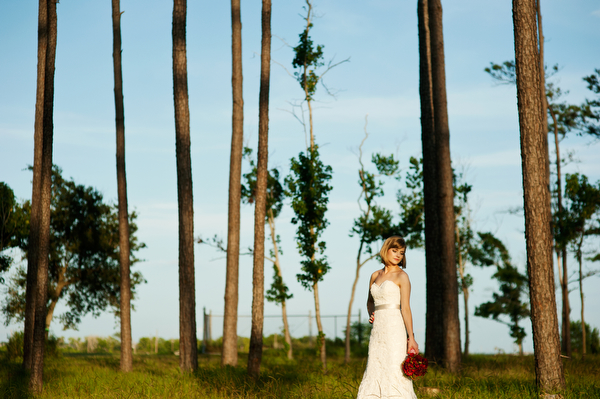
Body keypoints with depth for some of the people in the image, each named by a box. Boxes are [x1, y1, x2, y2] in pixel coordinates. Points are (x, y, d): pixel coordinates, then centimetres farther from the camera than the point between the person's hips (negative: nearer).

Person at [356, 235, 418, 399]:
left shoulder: (401, 276, -2)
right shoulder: (375, 276, 15)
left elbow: (405, 308, -9)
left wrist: (411, 338, -14)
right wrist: (371, 314, 9)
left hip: (394, 328, -6)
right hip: (377, 329, 6)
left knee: (394, 371, -9)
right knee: (374, 371, 2)